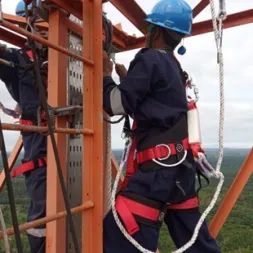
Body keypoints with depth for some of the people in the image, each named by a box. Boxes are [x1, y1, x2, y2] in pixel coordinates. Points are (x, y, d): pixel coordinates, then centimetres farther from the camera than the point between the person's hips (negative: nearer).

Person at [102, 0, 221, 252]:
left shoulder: (150, 59, -9)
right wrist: (126, 77, 22)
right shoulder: (172, 66, 18)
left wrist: (106, 74, 4)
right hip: (179, 163, 10)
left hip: (160, 164, -10)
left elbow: (116, 105, -12)